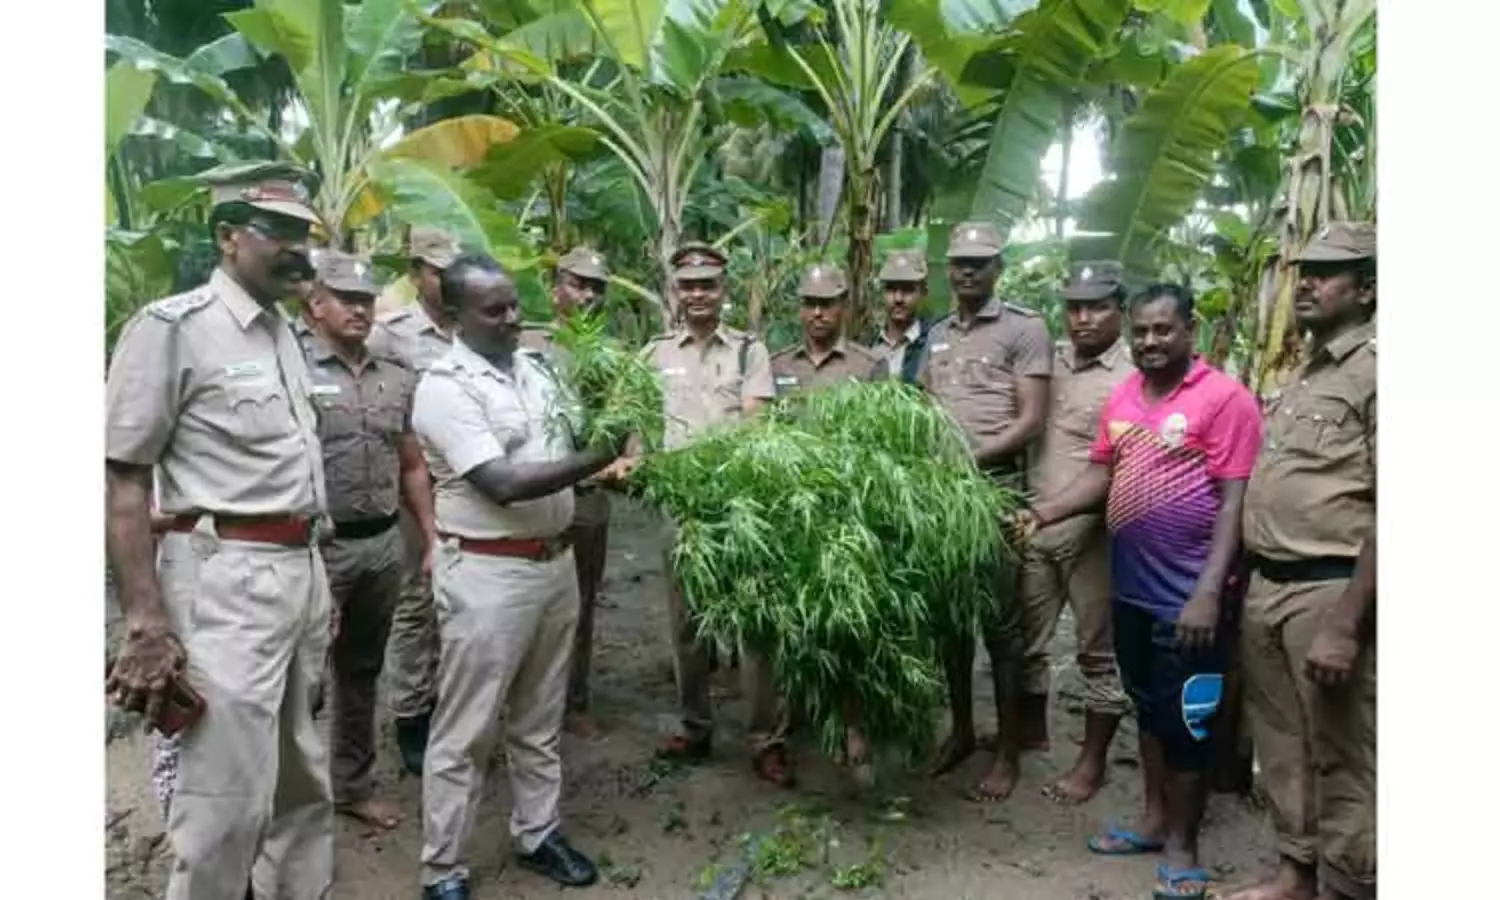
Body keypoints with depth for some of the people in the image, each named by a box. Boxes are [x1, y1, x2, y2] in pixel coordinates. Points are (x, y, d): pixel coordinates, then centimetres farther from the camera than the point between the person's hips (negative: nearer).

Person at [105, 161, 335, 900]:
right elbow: (120, 479, -13)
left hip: (300, 572, 8)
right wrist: (146, 626, -19)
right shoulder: (172, 327, -9)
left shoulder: (284, 333, 14)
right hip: (227, 582, -8)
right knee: (226, 800, -3)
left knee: (303, 780, 18)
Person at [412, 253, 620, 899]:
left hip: (555, 561, 7)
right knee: (466, 729, 4)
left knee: (539, 718, 19)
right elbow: (503, 483, -24)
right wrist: (602, 457, -25)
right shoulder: (444, 387, -15)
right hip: (486, 574, -7)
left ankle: (538, 833, 35)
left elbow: (568, 443, 15)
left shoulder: (536, 366, 8)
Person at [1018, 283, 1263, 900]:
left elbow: (1235, 501, -16)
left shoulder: (1224, 398, -13)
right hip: (1132, 587, 7)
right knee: (1149, 708, 19)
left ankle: (1182, 843, 23)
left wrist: (1209, 593, -20)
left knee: (1187, 719, 5)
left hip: (1189, 595, -6)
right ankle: (1154, 820, 36)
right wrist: (1045, 511, -5)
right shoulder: (1122, 396, 7)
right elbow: (1100, 475, 12)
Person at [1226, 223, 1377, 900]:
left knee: (1341, 761, 3)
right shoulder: (1302, 374, 16)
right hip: (1266, 586, 8)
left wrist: (1344, 625, -21)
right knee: (1281, 745, 17)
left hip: (1330, 591, -8)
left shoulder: (1373, 369, -10)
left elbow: (1388, 513, -17)